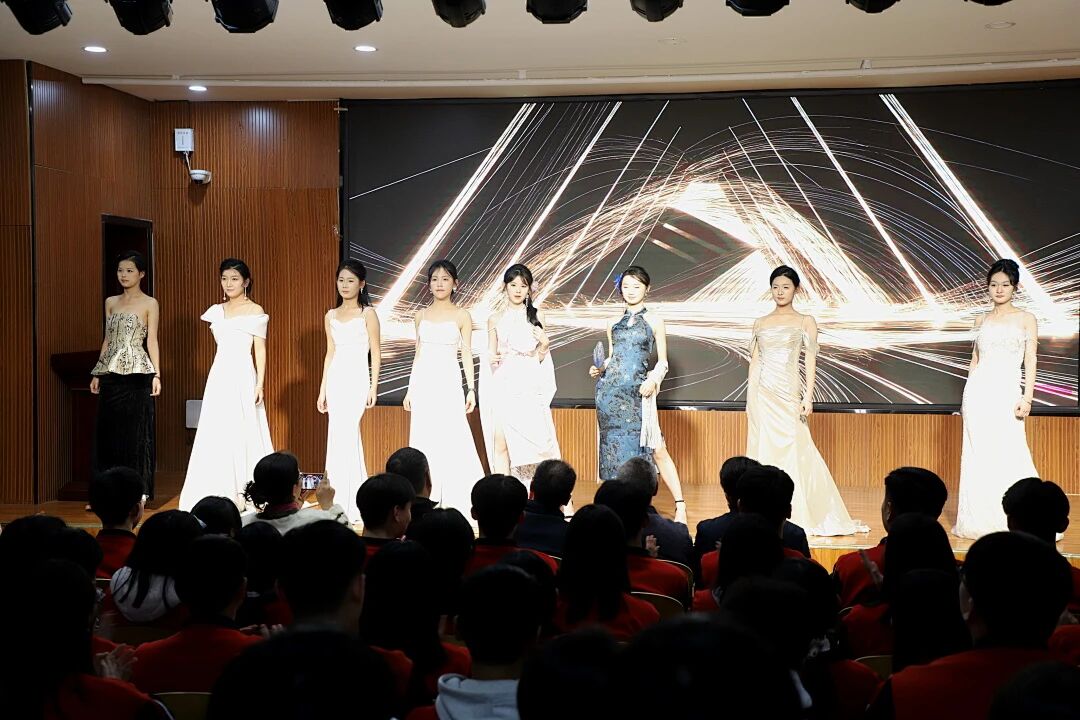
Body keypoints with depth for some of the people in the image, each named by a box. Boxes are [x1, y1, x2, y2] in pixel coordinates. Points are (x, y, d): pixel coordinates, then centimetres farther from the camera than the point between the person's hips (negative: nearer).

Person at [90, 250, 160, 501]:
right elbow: (107, 340, 17)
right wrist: (97, 373, 13)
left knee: (136, 431, -2)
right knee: (108, 431, 4)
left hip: (137, 372, -5)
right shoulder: (111, 302, 14)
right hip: (111, 374, 5)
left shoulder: (149, 304, 0)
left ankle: (138, 491, 5)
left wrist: (156, 374, -9)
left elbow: (152, 341, -2)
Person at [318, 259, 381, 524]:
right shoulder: (331, 316, 13)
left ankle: (343, 505, -9)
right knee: (350, 438, 8)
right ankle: (355, 505, 14)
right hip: (336, 379, 5)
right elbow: (330, 355, 17)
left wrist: (373, 387, -8)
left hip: (357, 379, -5)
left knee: (341, 438, -12)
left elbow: (375, 354, -2)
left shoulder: (367, 314, -1)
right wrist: (323, 390, 14)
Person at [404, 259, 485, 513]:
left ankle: (457, 500, -1)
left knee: (452, 439, -8)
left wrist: (471, 389, -5)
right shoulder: (422, 315, 11)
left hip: (448, 381, -3)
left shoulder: (461, 315, 2)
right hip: (423, 381, 3)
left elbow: (467, 353, 2)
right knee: (423, 440, 2)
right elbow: (418, 354, 15)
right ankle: (428, 499, 8)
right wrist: (410, 389, 12)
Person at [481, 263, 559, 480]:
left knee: (535, 440, -7)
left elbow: (539, 358, 11)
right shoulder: (495, 319, 9)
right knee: (501, 444, -6)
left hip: (530, 387, 0)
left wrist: (545, 344, -9)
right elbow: (492, 354, 12)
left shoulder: (536, 316, 8)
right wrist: (492, 360, -9)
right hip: (504, 386, 0)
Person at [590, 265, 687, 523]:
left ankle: (679, 505, -8)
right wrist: (599, 370, 2)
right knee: (613, 445, 2)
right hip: (609, 390, 4)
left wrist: (653, 380, -12)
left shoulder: (654, 321, 8)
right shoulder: (614, 323, 17)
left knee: (656, 448, -10)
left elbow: (662, 362, 6)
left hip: (637, 393, -4)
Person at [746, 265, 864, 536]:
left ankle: (798, 516, 4)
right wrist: (749, 399, 8)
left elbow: (810, 361, 0)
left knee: (792, 451, -5)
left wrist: (808, 397, -9)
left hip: (788, 394, -2)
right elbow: (754, 362, 12)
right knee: (763, 451, 2)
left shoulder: (805, 322, 5)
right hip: (762, 393, 3)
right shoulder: (760, 323, 12)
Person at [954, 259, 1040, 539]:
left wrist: (1027, 398, -9)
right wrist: (967, 396, 13)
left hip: (1007, 392, -3)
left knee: (1011, 456, -9)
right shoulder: (982, 321, 13)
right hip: (979, 390, 3)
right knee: (978, 455, 2)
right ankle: (979, 520, 8)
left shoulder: (1026, 319, 4)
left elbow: (1030, 361, 0)